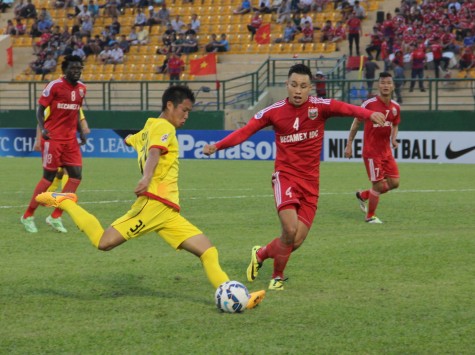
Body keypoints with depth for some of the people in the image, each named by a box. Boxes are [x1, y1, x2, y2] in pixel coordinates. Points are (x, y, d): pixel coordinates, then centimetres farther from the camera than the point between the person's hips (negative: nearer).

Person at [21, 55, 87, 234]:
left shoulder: (81, 88, 8)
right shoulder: (54, 86, -11)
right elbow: (40, 109, -8)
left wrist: (80, 131, 10)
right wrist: (42, 128, -24)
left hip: (70, 139, 6)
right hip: (53, 138, -6)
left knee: (76, 175, -3)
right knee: (49, 177, -4)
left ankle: (55, 217, 7)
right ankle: (28, 216, 11)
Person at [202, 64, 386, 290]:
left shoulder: (320, 106, -7)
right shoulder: (274, 112, -4)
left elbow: (346, 109, -25)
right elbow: (245, 131, -5)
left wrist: (369, 114, -45)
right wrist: (217, 146, -19)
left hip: (310, 181, 2)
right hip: (285, 176, -2)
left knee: (296, 241, -2)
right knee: (290, 230, -23)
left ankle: (260, 254, 31)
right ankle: (277, 277, 5)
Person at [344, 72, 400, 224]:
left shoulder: (395, 107, 4)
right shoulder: (369, 104, -12)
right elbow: (356, 123, -2)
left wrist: (394, 139, -1)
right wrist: (349, 144, -2)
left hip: (386, 151, 6)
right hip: (371, 151, -6)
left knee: (394, 182, 3)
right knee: (378, 185, -7)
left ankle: (363, 195, 25)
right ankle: (370, 216, 14)